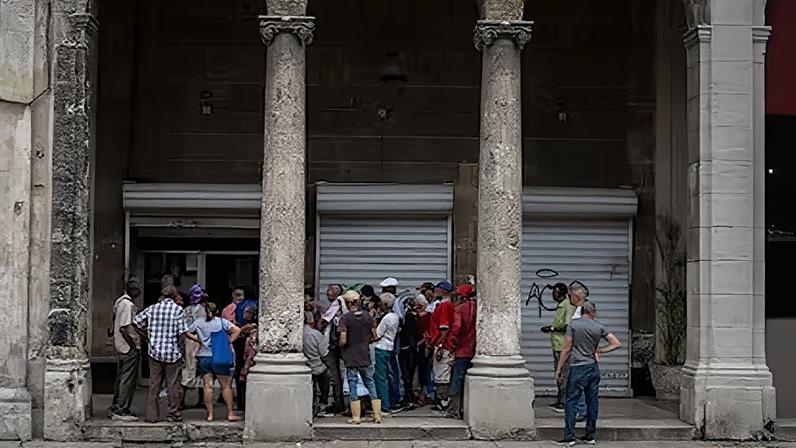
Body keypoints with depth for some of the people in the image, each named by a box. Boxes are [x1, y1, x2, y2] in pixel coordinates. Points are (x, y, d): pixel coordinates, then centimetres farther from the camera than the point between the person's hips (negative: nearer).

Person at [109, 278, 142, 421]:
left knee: (121, 378, 15)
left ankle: (115, 409, 21)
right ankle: (121, 411, -2)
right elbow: (123, 328, -24)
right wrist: (134, 345, -17)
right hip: (129, 349, -10)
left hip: (120, 347, 10)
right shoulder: (128, 305, -18)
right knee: (128, 381, -4)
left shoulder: (119, 301, 12)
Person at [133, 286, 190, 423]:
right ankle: (173, 414, 9)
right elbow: (183, 331, -12)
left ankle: (152, 415, 8)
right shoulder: (177, 309, -7)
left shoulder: (152, 308, 3)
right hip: (172, 353, -3)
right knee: (173, 385, 5)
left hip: (155, 352, 3)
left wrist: (146, 334, 20)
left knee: (154, 385, 8)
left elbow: (136, 321, 7)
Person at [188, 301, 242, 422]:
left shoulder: (198, 323, 5)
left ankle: (210, 414, 4)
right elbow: (237, 330, -11)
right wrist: (228, 342, -2)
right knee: (226, 386, 5)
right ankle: (230, 413, 6)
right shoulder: (222, 322, -3)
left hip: (203, 357, 3)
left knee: (208, 386, 4)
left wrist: (199, 340, 15)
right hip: (220, 359, -2)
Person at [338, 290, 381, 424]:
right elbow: (374, 337, 4)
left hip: (350, 358, -4)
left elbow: (343, 341, -17)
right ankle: (377, 415, 11)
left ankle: (356, 417, 7)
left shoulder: (345, 319, -13)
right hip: (365, 357, 4)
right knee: (370, 385, 11)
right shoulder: (368, 317, 0)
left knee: (353, 387, 4)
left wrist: (340, 347, 4)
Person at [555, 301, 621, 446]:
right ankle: (590, 436, 15)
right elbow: (616, 343, 5)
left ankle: (569, 437, -6)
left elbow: (567, 349, -6)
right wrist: (599, 350, 11)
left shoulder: (573, 325, -6)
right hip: (594, 368, 4)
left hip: (578, 368, -4)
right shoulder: (599, 327, 3)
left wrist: (559, 368, 0)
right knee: (592, 401, 10)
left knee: (571, 401, -2)